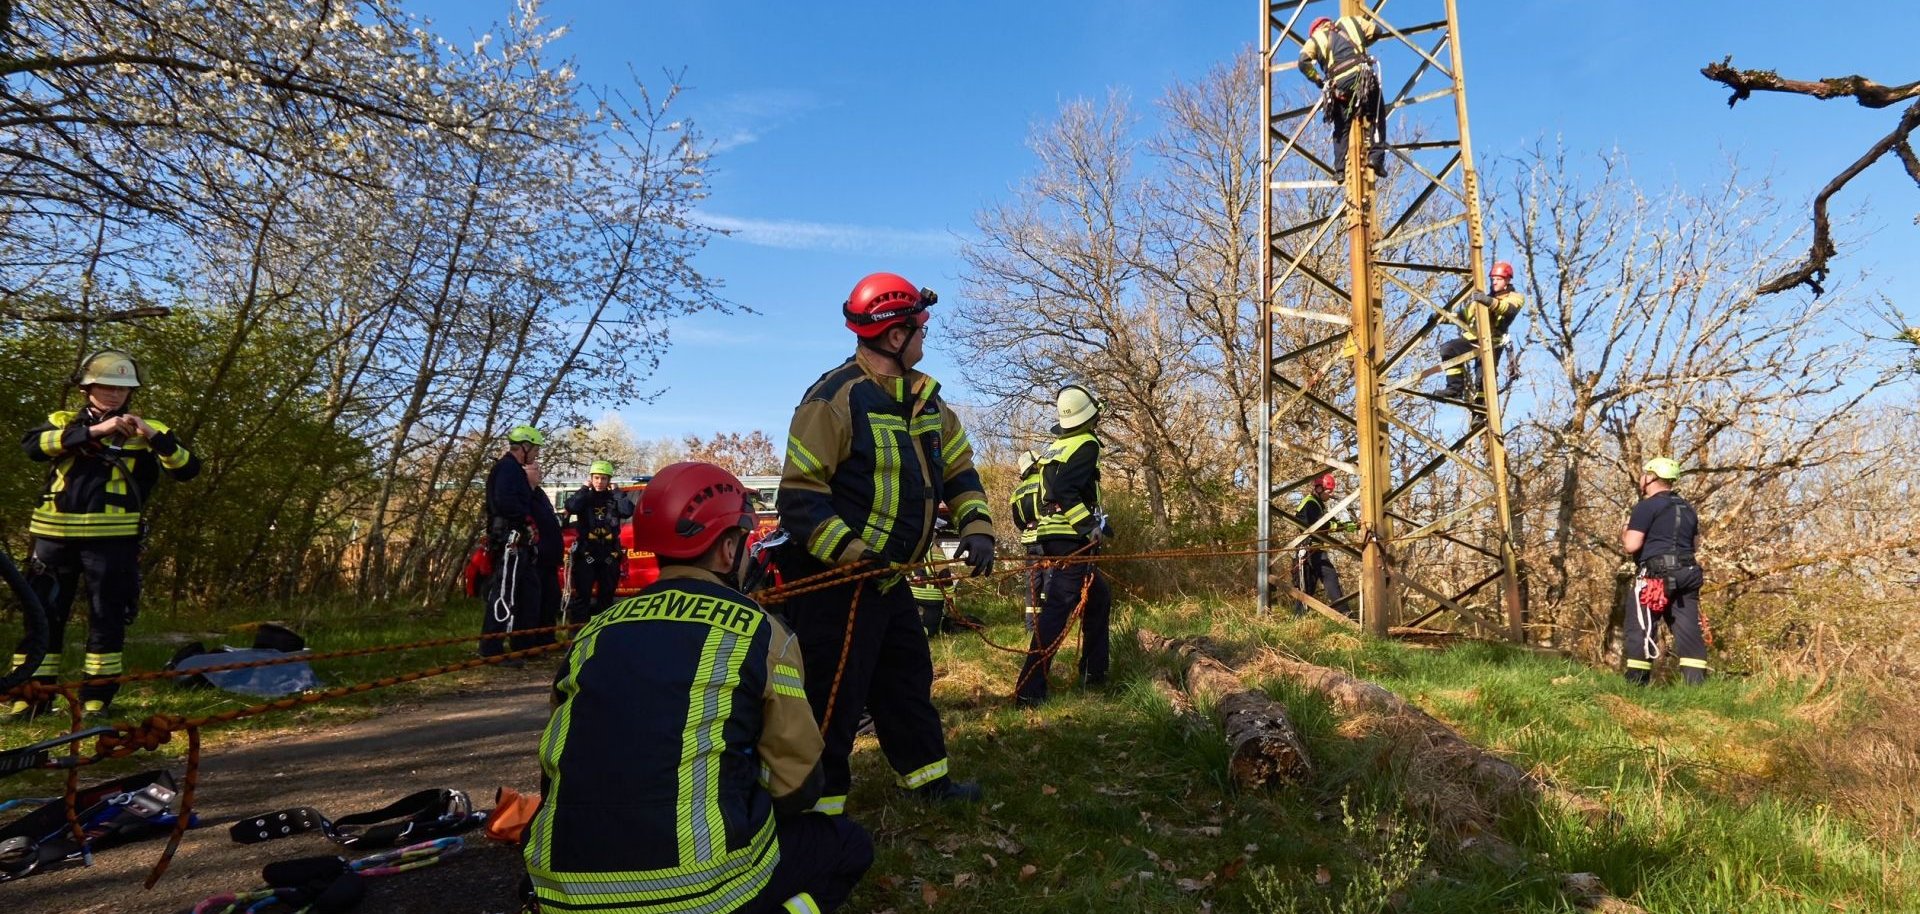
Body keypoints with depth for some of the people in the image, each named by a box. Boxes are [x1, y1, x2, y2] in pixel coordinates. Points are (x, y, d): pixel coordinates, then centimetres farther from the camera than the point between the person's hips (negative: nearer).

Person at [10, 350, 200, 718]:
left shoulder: (147, 431, 8)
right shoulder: (63, 422, 12)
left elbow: (188, 468, -5)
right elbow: (32, 444, -10)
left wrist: (153, 436, -20)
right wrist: (92, 430, -22)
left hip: (112, 538, -2)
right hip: (55, 535, 2)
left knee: (107, 619, 1)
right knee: (41, 617, 8)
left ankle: (96, 701, 9)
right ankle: (27, 699, 17)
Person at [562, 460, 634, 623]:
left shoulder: (614, 498, 6)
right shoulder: (584, 496, 3)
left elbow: (628, 511, -13)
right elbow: (571, 507, -19)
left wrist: (616, 491, -6)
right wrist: (585, 488, -9)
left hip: (609, 554, 2)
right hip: (586, 553, -2)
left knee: (607, 595, 12)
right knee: (582, 595, -3)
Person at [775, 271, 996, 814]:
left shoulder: (924, 397, 8)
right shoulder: (835, 399, -18)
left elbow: (958, 467, 15)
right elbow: (799, 496, -20)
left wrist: (975, 527, 1)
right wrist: (851, 554, -27)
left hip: (886, 575, 9)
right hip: (836, 576, -9)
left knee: (908, 677, 20)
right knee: (834, 693, -2)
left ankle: (928, 776, 36)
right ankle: (819, 807, 14)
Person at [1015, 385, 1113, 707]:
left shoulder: (1057, 445, 16)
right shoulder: (1086, 444, -9)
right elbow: (1064, 490, -23)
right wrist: (1090, 525, -20)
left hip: (1051, 535, 9)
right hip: (1071, 540, -9)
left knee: (1099, 598, 22)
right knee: (1058, 608, -11)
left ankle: (1093, 672, 28)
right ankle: (1029, 688, -14)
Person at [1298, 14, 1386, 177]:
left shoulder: (1314, 38, 19)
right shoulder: (1350, 22, 24)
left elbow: (1304, 62, 1)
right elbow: (1376, 31, 26)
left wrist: (1317, 80, 12)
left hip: (1339, 85, 0)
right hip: (1362, 76, 0)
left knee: (1341, 129, 13)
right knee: (1378, 118, 14)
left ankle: (1341, 169, 5)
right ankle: (1376, 157, 1)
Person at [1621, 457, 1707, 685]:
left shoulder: (1647, 506, -9)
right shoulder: (1688, 508, 18)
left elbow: (1631, 545, -15)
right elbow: (1694, 542, 27)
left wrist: (1625, 531, 4)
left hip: (1654, 576, -8)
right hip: (1687, 575, 8)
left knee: (1640, 630, -3)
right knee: (1689, 630, 6)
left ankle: (1636, 684, -1)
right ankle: (1696, 684, 2)